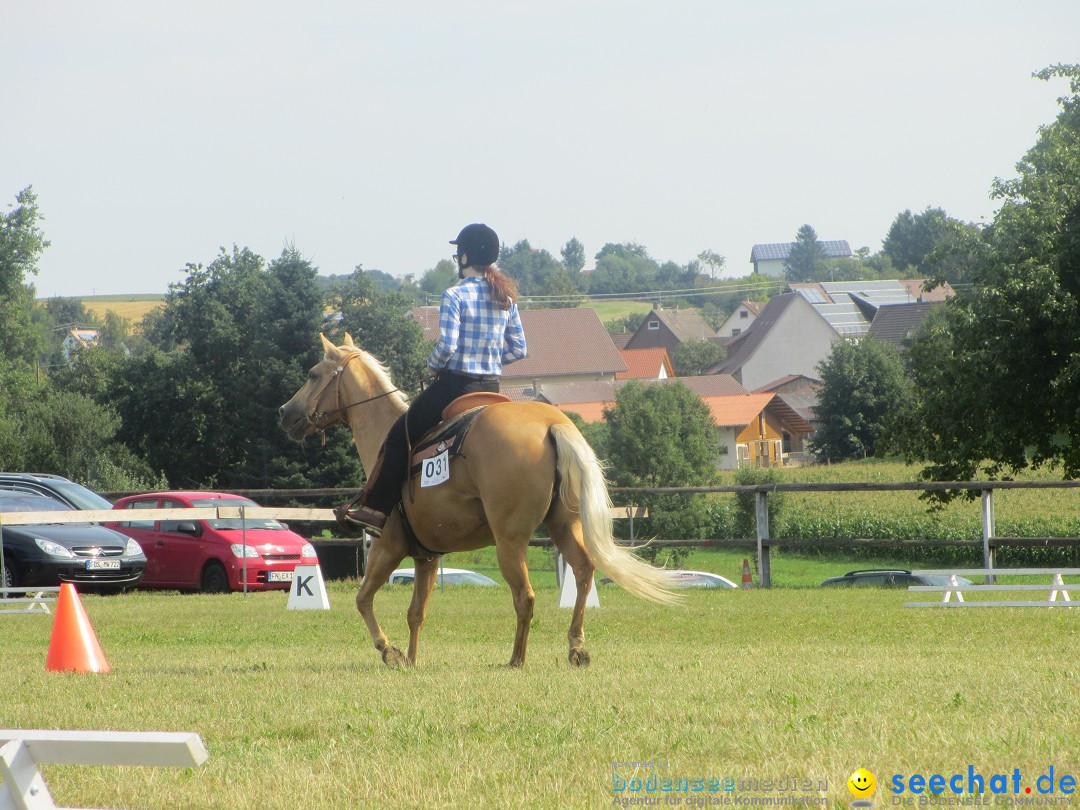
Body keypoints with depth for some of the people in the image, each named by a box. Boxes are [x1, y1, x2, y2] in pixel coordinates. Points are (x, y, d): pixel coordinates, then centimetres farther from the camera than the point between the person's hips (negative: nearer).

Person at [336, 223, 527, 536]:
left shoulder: (455, 296, -12)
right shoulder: (506, 299, 7)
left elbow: (447, 345, -21)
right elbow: (518, 349, 10)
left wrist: (433, 365, -1)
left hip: (455, 384, -6)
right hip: (492, 389, 6)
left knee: (400, 436, 5)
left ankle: (375, 510, 3)